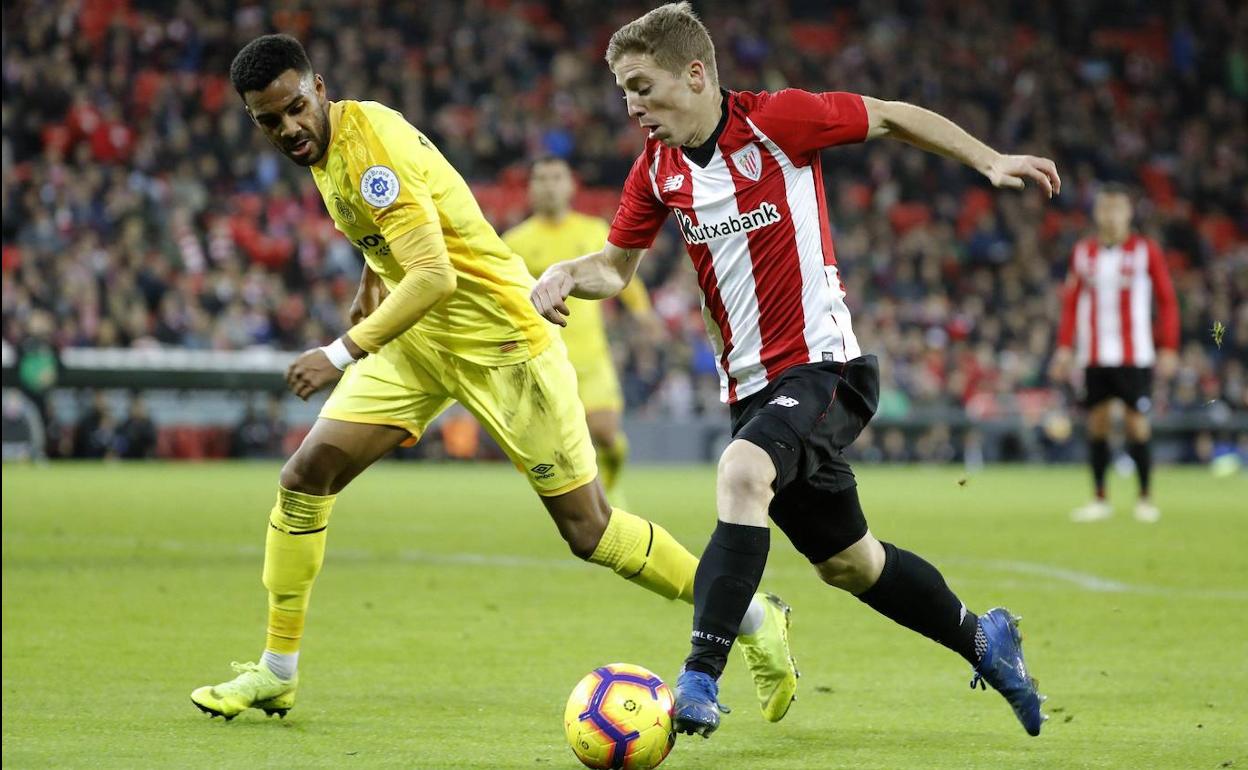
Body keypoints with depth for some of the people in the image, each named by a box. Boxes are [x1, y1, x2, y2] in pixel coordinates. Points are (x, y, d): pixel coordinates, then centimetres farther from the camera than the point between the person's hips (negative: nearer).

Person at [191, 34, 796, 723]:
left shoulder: (372, 147, -26)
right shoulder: (324, 146, 1)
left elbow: (435, 278, -33)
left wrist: (343, 352, -35)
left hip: (498, 340, -8)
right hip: (416, 339, 8)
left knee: (588, 530, -5)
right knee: (305, 477, -4)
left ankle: (755, 619, 11)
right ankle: (277, 673, 7)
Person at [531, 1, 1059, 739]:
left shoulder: (779, 120, -14)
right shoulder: (656, 169, 2)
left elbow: (891, 117, -1)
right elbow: (617, 266, 12)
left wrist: (989, 161, -6)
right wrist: (565, 275, -9)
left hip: (823, 361, -7)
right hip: (751, 385, 7)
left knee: (742, 475, -33)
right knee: (845, 561, 15)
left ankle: (701, 681, -36)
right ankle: (983, 639, 39)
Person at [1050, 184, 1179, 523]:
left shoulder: (1146, 251, 0)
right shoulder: (1083, 253, 8)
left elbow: (1167, 301, 2)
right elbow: (1071, 303, 12)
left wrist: (1168, 348, -5)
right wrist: (1065, 347, 4)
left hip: (1135, 356, -3)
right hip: (1094, 356, 3)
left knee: (1137, 426, -4)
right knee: (1097, 425, 3)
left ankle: (1145, 499, 8)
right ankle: (1099, 499, 12)